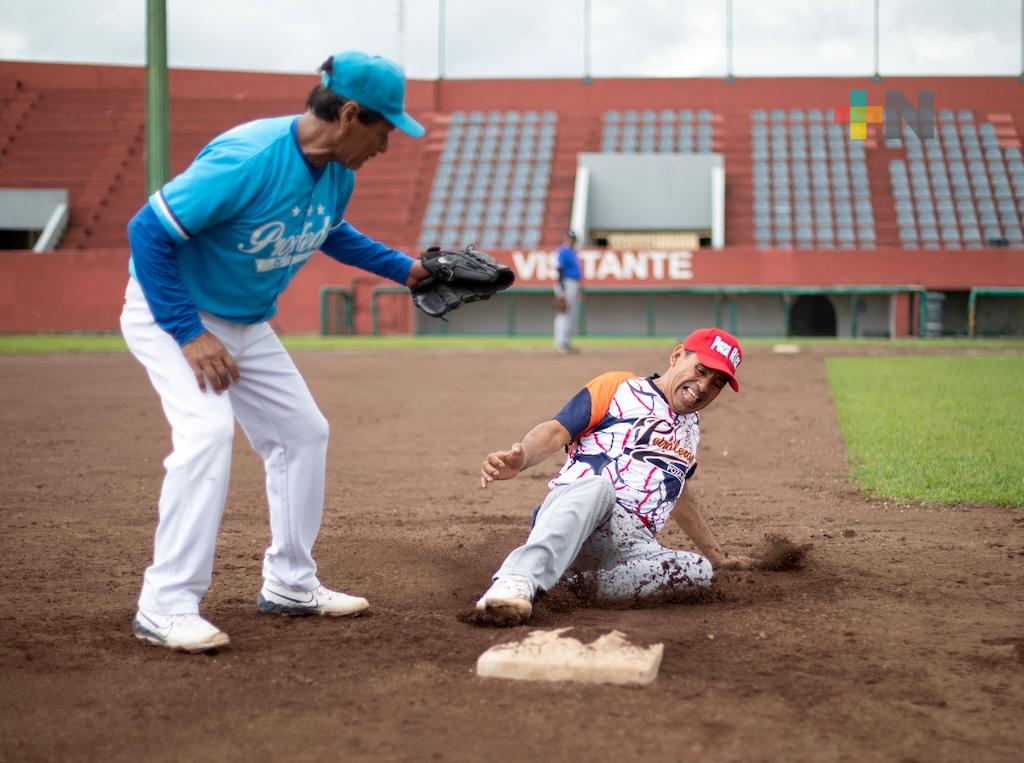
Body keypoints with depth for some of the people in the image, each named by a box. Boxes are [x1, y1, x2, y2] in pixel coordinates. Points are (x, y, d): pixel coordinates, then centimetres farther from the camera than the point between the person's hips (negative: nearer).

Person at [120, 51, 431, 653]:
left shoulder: (338, 174, -7)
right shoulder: (247, 160, -33)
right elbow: (149, 231, -29)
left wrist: (403, 269, 9)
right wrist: (189, 334, -29)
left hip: (248, 325, 9)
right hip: (171, 312, -8)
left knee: (305, 432, 10)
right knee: (208, 430, -27)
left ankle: (291, 585, 23)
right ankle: (166, 607, -20)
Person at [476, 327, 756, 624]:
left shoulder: (691, 427, 29)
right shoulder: (618, 387, 10)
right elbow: (556, 431, -1)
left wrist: (716, 555, 45)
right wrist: (520, 459, -22)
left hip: (630, 548, 6)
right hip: (569, 513, -5)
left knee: (698, 572, -25)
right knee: (596, 485, -41)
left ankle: (582, 581, -25)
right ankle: (519, 579, -60)